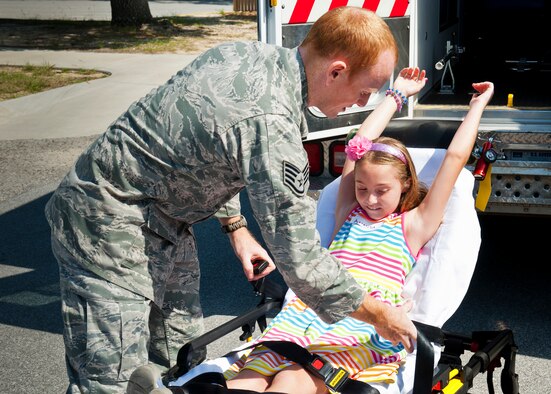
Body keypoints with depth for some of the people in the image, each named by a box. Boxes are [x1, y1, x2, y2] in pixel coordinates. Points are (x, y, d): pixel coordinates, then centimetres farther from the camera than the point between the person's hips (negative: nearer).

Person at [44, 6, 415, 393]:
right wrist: (379, 315, -12)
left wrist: (236, 227, 15)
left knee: (184, 361, 14)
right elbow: (299, 259, -26)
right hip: (109, 229, -10)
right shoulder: (269, 125, -31)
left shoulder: (250, 52, -3)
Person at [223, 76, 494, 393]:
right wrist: (396, 95, 38)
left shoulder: (413, 225, 17)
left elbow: (456, 157, 15)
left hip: (366, 326, -4)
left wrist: (478, 104, 24)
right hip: (310, 312, 4)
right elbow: (359, 144, 29)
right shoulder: (349, 214, 27)